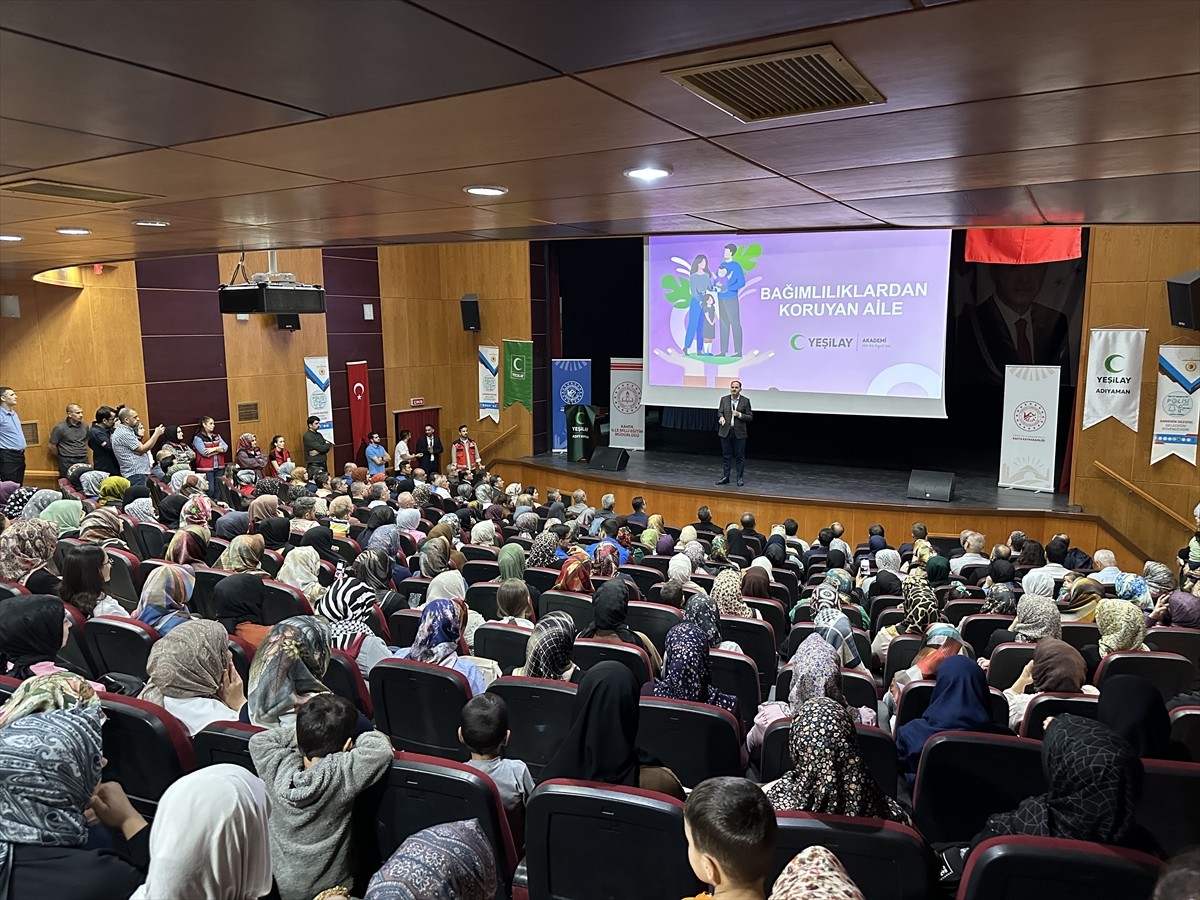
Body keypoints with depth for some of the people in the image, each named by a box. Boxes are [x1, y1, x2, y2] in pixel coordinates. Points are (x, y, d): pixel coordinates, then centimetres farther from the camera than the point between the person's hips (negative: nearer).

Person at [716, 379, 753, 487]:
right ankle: (725, 477, 16)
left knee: (740, 456, 3)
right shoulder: (724, 399, 5)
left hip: (739, 432, -2)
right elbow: (719, 412, 5)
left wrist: (739, 415, -17)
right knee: (726, 455, 8)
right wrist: (721, 417, -17)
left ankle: (740, 478, 11)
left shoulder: (746, 401, -1)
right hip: (726, 431, 2)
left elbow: (750, 417, -1)